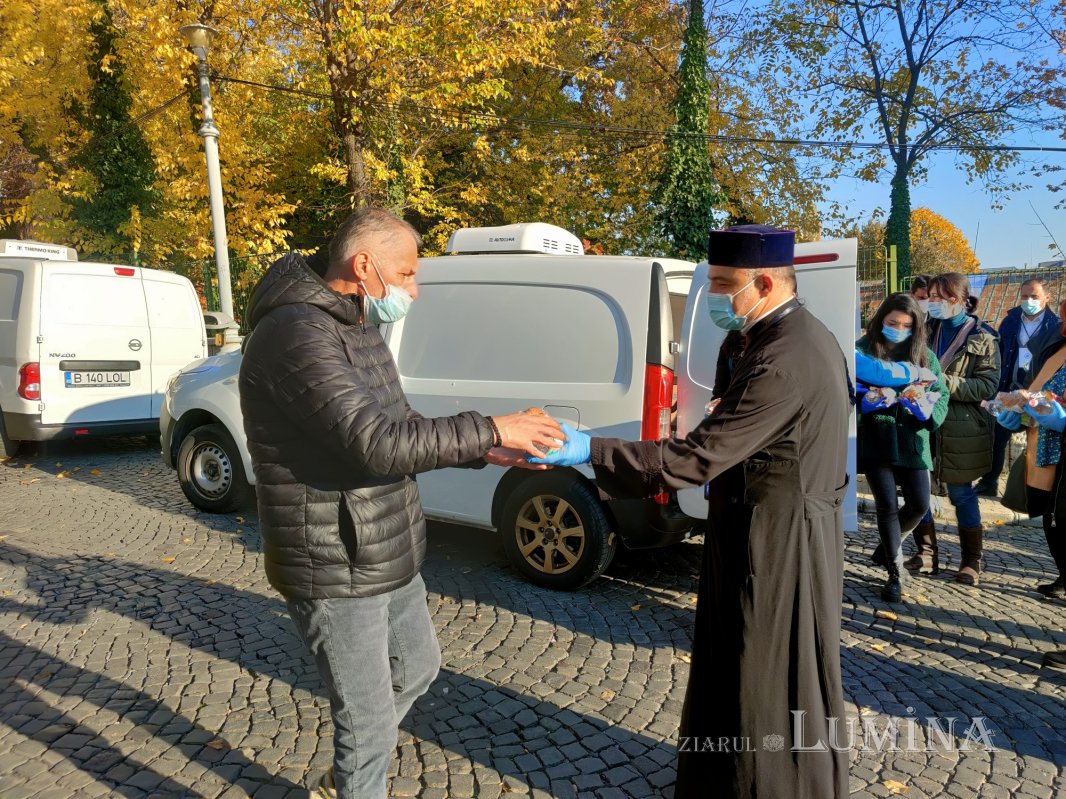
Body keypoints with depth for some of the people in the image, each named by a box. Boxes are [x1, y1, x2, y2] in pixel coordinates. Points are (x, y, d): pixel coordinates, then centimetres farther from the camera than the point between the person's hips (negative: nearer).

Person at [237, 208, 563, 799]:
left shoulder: (358, 332, 10)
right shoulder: (297, 334, -23)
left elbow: (400, 434, 13)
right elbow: (375, 443, -32)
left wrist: (482, 452, 0)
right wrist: (489, 429, -25)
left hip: (389, 560, 10)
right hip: (336, 573, -10)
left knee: (418, 668, 27)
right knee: (370, 721, 5)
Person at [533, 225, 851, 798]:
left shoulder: (782, 359, -26)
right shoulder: (805, 337, 7)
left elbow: (694, 458, -29)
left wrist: (588, 450, -26)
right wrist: (729, 470, 10)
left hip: (775, 548, -10)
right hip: (785, 534, 10)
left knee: (769, 690, 7)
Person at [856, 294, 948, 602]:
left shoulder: (924, 354, 7)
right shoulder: (863, 350, -1)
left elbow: (941, 394, 3)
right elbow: (849, 391, -7)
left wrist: (925, 405, -18)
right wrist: (870, 400, -27)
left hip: (912, 440, 3)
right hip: (875, 440, -3)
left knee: (919, 505, 3)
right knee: (887, 506, -2)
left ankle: (888, 543, 35)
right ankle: (894, 574, 14)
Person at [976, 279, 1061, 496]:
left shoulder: (1056, 325, -5)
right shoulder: (1010, 321, 4)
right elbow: (999, 356, 5)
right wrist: (997, 388, 0)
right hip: (1010, 391, 3)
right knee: (997, 437, 6)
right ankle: (989, 483, 18)